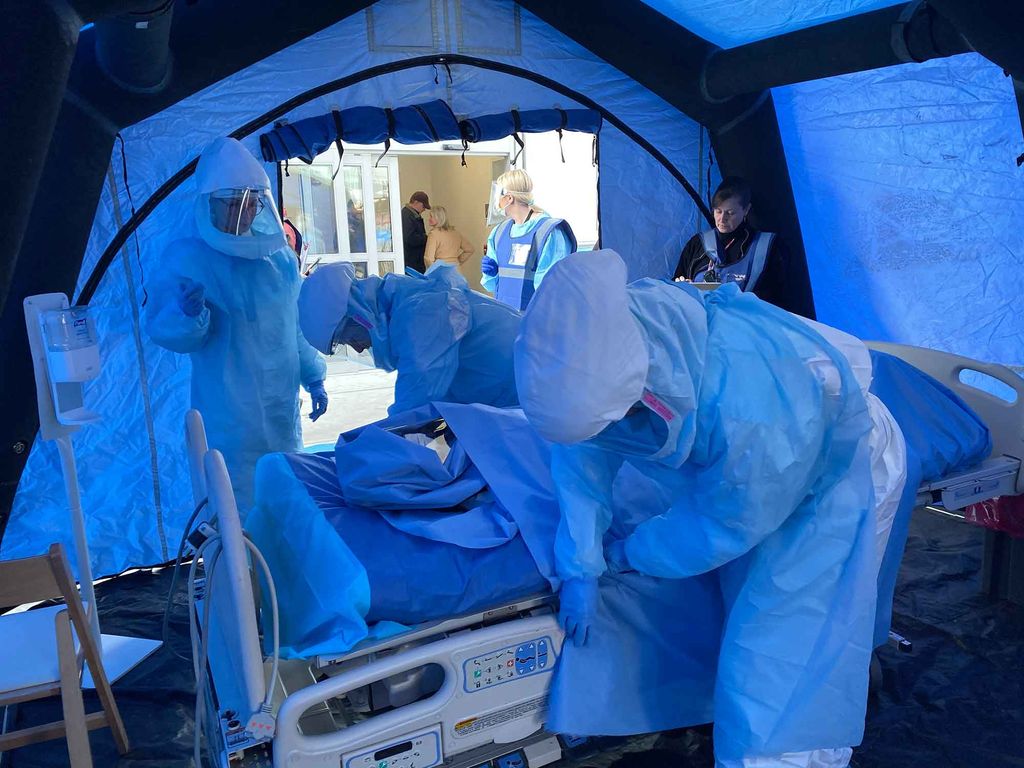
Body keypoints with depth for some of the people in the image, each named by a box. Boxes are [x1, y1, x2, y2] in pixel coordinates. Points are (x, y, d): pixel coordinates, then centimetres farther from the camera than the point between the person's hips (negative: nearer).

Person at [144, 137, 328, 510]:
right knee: (236, 509, 0)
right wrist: (186, 314, -33)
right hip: (228, 418, -5)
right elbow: (160, 330, -12)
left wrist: (313, 377, 17)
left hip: (283, 408, 5)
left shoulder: (279, 254, 5)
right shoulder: (186, 257, -10)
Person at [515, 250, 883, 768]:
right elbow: (581, 455, -14)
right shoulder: (599, 346, -28)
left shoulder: (757, 414, -44)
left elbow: (721, 529, -26)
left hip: (812, 490, -5)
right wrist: (580, 568, -17)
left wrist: (621, 554, -12)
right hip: (715, 478, 6)